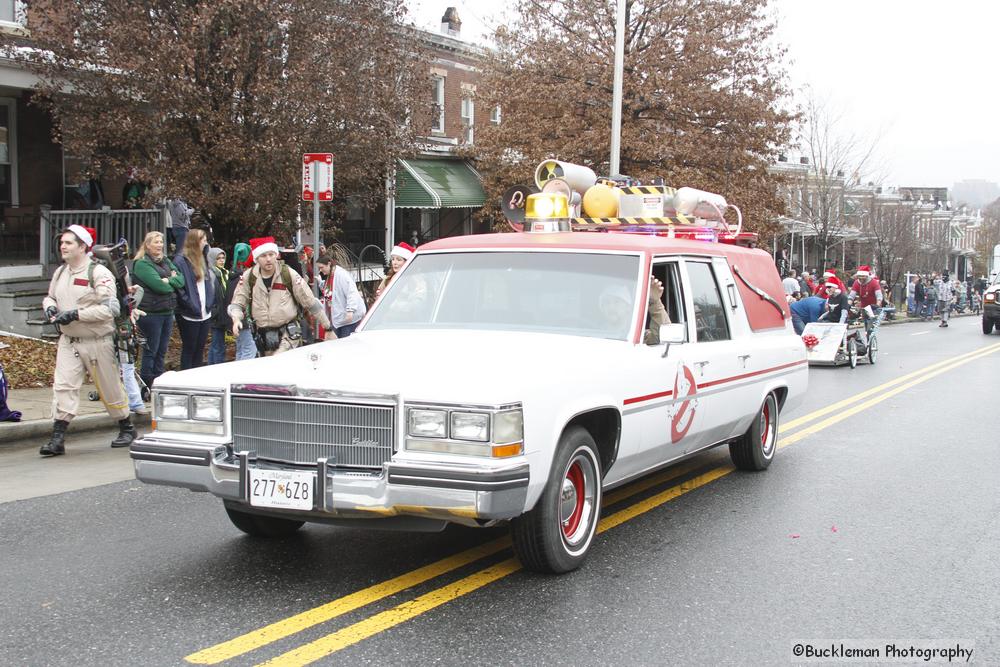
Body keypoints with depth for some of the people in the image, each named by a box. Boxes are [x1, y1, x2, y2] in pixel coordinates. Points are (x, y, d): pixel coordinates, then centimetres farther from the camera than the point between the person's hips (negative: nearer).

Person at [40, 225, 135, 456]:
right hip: (68, 341, 5)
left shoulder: (98, 273, -13)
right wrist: (50, 307, 0)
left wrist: (76, 314, -25)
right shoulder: (60, 272, 9)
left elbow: (110, 308, -21)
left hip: (98, 342, -5)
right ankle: (57, 438, -9)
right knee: (63, 386, -8)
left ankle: (127, 429, 27)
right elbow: (50, 296, 25)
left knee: (110, 388, 8)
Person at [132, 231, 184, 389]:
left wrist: (169, 280, -11)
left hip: (167, 311, 7)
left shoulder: (166, 261, 15)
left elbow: (181, 280, 7)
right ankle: (146, 386, 5)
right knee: (150, 351, -2)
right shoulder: (142, 263, -9)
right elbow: (159, 285, -19)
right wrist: (173, 285, -2)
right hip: (151, 312, -7)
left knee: (162, 351, 12)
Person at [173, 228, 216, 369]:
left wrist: (210, 304, 7)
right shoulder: (181, 261, -12)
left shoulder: (202, 259, 14)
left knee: (200, 349, 13)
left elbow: (210, 281, 19)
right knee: (189, 349, 1)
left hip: (205, 314, 7)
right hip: (189, 315, -7)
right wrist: (190, 305, -20)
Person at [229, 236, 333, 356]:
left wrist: (329, 329, -1)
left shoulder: (289, 274, -7)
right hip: (263, 336, 4)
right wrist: (236, 319, -21)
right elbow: (237, 304, 3)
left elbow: (311, 303, -3)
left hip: (288, 333, -4)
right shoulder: (248, 277, 0)